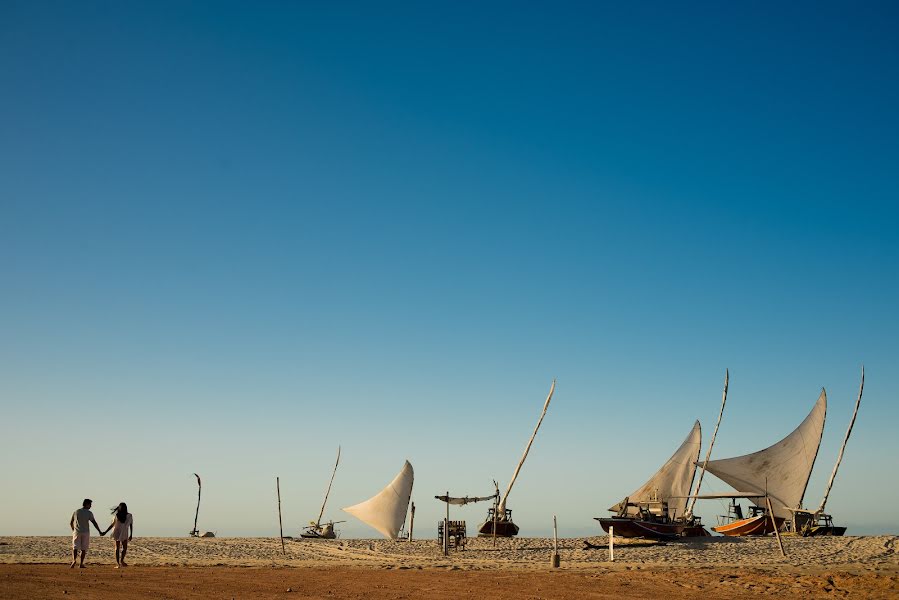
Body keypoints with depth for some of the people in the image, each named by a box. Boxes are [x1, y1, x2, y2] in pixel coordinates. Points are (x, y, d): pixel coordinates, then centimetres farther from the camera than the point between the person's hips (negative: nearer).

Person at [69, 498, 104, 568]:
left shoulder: (76, 512, 6)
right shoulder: (89, 513, -5)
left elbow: (71, 523, 13)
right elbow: (94, 523, -10)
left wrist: (73, 530, 30)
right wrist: (100, 532, -6)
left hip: (77, 532, 2)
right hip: (85, 533, -2)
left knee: (75, 547, 0)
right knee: (84, 549, 7)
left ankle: (74, 560, -25)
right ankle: (81, 564, 5)